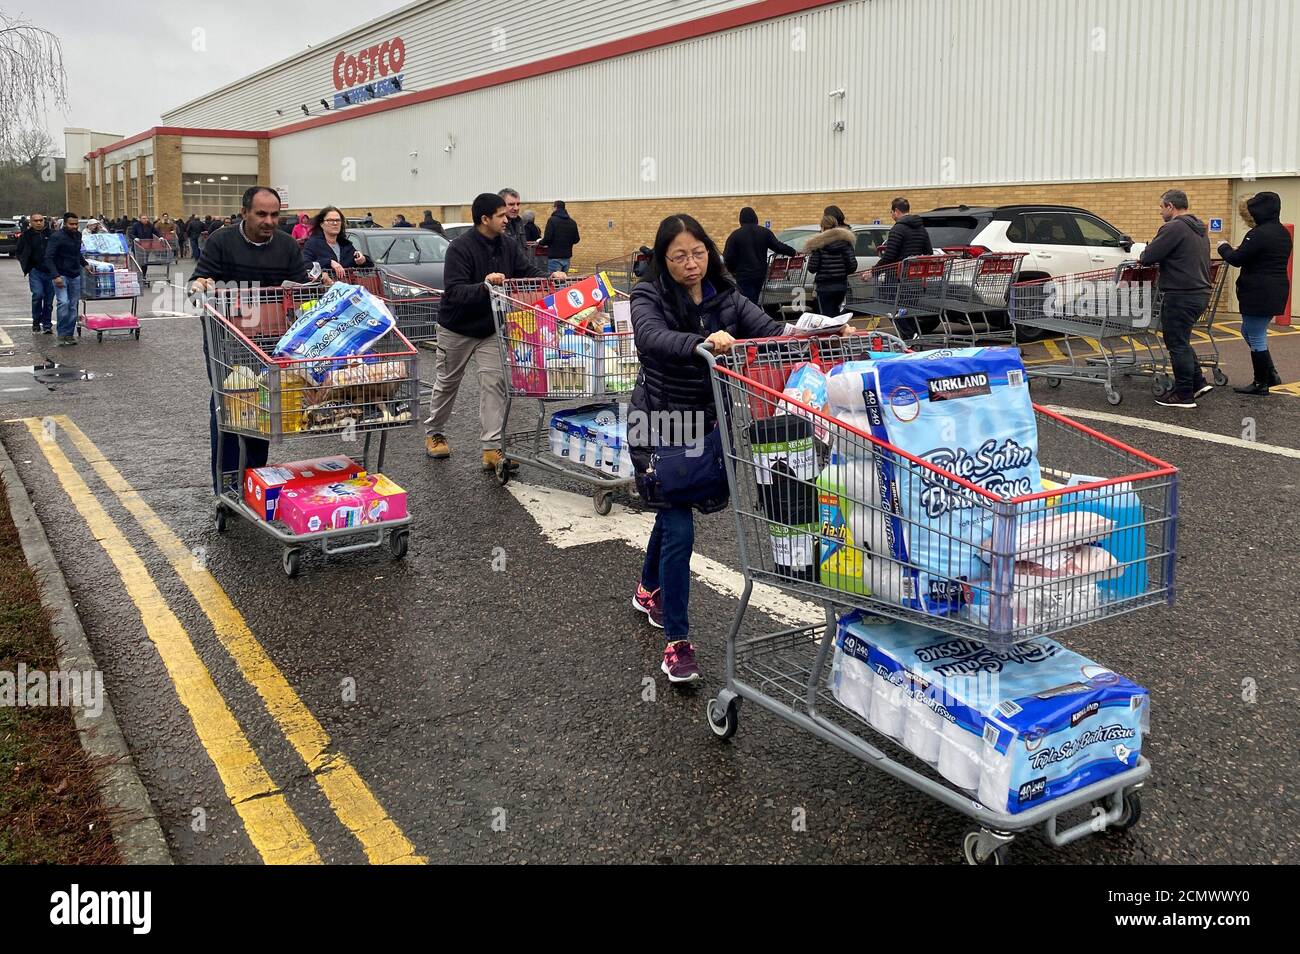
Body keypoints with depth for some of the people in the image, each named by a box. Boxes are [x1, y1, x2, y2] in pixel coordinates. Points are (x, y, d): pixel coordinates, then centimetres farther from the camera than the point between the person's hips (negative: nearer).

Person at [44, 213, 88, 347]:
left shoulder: (78, 235, 9)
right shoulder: (57, 237, -12)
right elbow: (49, 258, -16)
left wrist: (84, 264, 17)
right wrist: (56, 276, -25)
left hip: (75, 276, 6)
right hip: (61, 275, -6)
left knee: (73, 306, 4)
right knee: (63, 303, -17)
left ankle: (69, 334, 10)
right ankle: (62, 333, -9)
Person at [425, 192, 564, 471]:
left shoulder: (507, 244, -6)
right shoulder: (460, 246, -24)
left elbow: (529, 271, -3)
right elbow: (454, 292, -30)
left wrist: (550, 277, -24)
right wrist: (485, 285, -45)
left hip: (491, 328, 4)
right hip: (457, 329, -4)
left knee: (494, 382, -9)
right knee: (446, 383, 14)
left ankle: (492, 448, -9)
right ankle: (434, 433, 35)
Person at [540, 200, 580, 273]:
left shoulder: (552, 220, -8)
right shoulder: (572, 223, 9)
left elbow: (547, 239, -15)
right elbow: (576, 240, 11)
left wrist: (541, 242, 5)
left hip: (554, 257, -6)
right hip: (567, 257, 6)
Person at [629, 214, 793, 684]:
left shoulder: (725, 297, 1)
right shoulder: (649, 296, -12)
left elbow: (767, 327, -13)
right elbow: (652, 338, -33)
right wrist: (703, 343, -52)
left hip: (707, 423, 5)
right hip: (660, 425, -5)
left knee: (673, 511, 23)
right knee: (679, 529, -11)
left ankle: (649, 589, 49)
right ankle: (676, 641, -1)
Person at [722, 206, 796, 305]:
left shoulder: (735, 235, -5)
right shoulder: (765, 232, 3)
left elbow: (728, 257, -7)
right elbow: (778, 247, 2)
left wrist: (733, 270, 10)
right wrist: (794, 252, 16)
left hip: (743, 276, -4)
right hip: (760, 274, 4)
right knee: (754, 301, 17)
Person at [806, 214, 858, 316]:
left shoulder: (818, 243, -10)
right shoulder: (845, 241, 1)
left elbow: (812, 268, -10)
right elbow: (853, 265, -3)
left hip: (825, 286, -4)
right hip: (842, 285, 5)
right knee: (835, 312, 23)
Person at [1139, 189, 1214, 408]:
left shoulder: (1173, 228, -14)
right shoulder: (1200, 229, 17)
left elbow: (1149, 256, -15)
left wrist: (1142, 257, 8)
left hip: (1180, 296, -9)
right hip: (1200, 293, 9)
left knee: (1178, 345, -1)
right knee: (1181, 342, 21)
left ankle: (1184, 395, 4)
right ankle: (1198, 383, 21)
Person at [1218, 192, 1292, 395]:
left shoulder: (1259, 234, -17)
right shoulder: (1283, 234, 13)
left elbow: (1237, 259, -15)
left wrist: (1224, 247, 4)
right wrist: (1236, 250, 13)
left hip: (1259, 293, -10)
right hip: (1277, 292, 10)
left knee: (1256, 339, 1)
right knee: (1248, 332, 22)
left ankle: (1261, 384, 9)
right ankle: (1271, 375, 23)